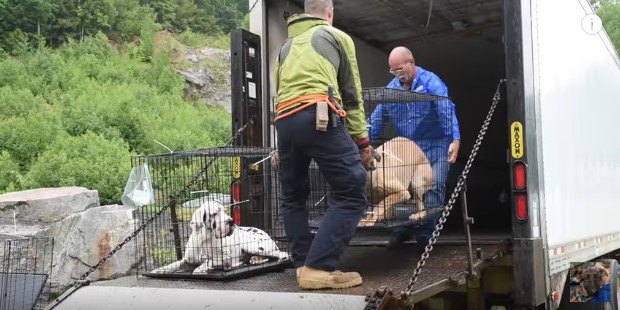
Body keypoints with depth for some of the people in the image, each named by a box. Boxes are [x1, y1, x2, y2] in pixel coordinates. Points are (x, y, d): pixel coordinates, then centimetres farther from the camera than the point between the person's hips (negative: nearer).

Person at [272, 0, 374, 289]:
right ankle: (318, 268, -13)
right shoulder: (338, 37, 17)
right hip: (319, 117, -6)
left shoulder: (286, 46, 31)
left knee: (293, 198, 19)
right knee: (351, 195, -4)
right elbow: (352, 93, 14)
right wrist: (362, 140, 16)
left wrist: (282, 146, 36)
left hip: (284, 121, 6)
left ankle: (303, 265, 13)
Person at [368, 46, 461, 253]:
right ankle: (402, 230, 15)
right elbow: (377, 118, 6)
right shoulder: (391, 88, 5)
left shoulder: (431, 83, -12)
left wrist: (455, 140, -36)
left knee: (433, 188, -10)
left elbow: (447, 111, -24)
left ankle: (425, 234, -1)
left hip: (435, 146, -4)